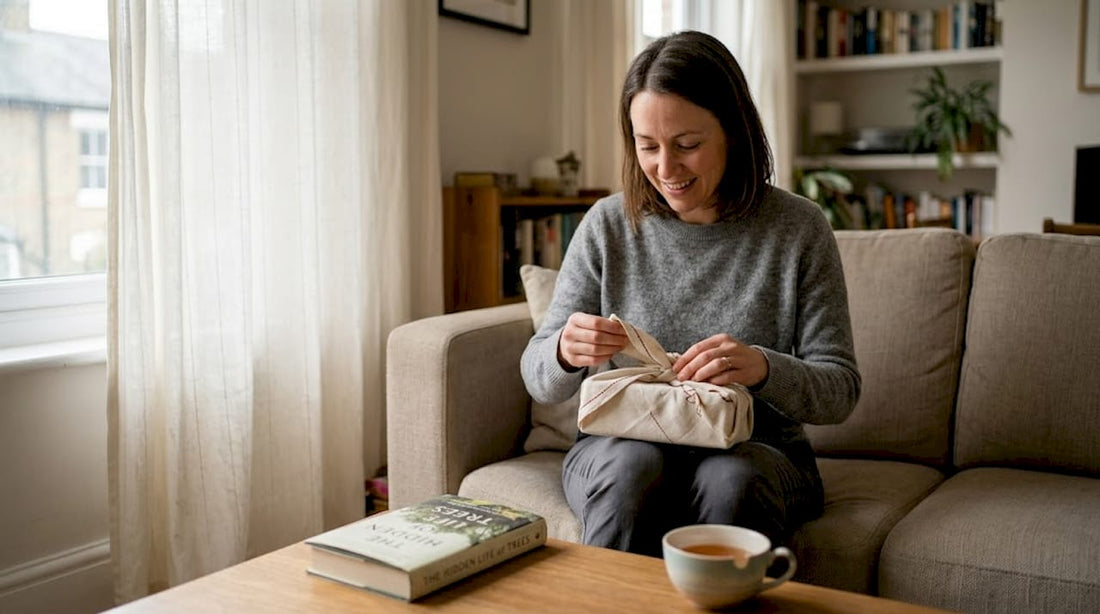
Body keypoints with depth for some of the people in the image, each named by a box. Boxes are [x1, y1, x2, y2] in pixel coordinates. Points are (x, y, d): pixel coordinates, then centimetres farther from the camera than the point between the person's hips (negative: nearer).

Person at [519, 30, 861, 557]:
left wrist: (765, 369, -26)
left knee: (729, 480, -33)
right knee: (634, 465, -32)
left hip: (756, 452, 0)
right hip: (622, 443, 1)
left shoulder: (798, 229, -3)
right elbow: (541, 381, 1)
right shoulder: (609, 224, -1)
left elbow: (840, 389, -4)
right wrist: (565, 354, -24)